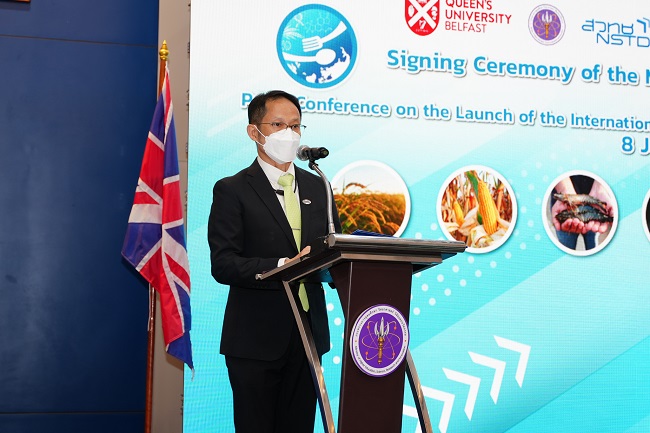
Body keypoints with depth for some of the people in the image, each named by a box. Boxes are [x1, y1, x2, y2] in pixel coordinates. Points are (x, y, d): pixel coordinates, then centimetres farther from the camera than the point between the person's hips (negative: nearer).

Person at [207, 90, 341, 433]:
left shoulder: (317, 187, 13)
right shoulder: (232, 190, -4)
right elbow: (223, 264, -13)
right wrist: (283, 266, -27)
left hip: (308, 333, 5)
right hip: (256, 338, -5)